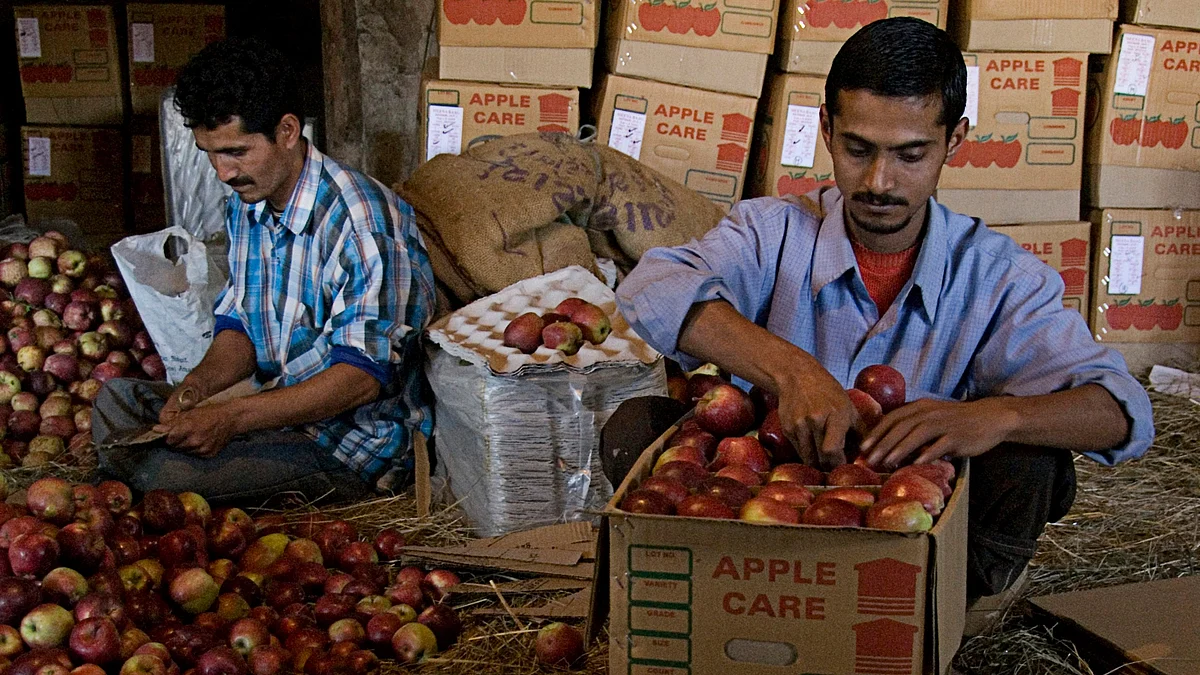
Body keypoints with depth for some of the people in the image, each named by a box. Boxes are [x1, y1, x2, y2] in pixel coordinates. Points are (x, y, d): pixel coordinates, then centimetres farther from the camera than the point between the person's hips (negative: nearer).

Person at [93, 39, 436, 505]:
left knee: (169, 472, -25)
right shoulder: (246, 208, 6)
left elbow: (362, 375, -25)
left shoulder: (362, 220, -22)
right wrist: (199, 384, -10)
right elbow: (239, 326, 13)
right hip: (280, 409, 9)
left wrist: (232, 418, -30)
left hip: (355, 441, -9)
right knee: (117, 403, 3)